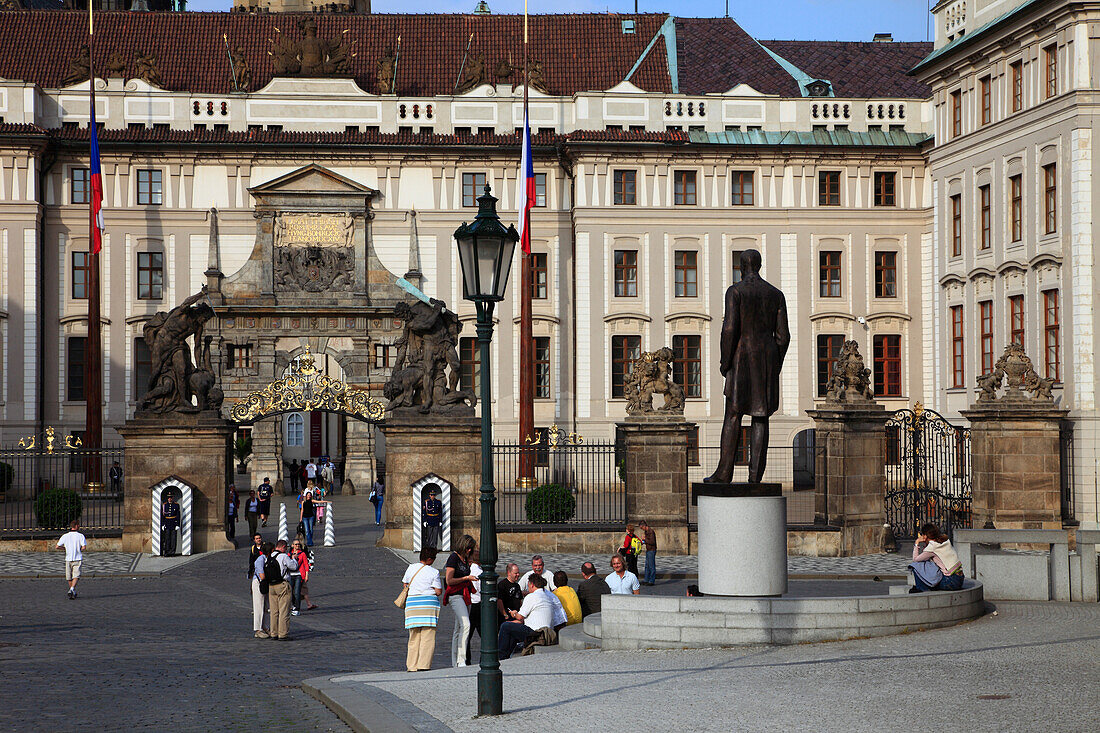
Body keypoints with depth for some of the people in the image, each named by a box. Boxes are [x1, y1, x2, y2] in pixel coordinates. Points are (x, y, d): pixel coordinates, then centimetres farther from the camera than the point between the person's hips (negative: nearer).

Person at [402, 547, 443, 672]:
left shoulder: (411, 568, 8)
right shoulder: (433, 572, -6)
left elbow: (405, 584, 19)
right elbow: (438, 591, -5)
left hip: (411, 603, 5)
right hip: (429, 603, -5)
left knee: (414, 638, 11)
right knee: (428, 637, -2)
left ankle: (412, 666, 9)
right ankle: (423, 665, -9)